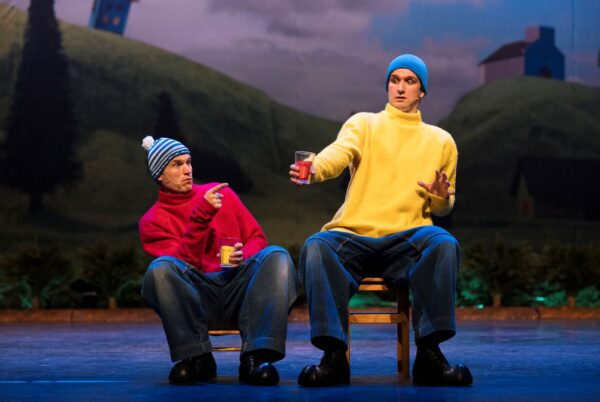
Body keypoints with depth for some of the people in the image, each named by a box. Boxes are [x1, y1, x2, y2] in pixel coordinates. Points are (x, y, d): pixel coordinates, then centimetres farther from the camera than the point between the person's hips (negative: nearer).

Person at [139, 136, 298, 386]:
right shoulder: (152, 222, 10)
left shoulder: (222, 194, 19)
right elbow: (182, 263, -5)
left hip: (238, 285, 2)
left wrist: (243, 256, -6)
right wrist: (201, 215, -14)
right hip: (196, 295, -2)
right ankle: (197, 358, -27)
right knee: (159, 269, -32)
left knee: (276, 256, -27)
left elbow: (257, 238, 17)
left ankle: (255, 356, -39)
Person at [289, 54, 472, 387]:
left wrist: (441, 197, 0)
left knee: (444, 244, -32)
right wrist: (312, 169, -34)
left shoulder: (440, 141, 19)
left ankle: (429, 353, -28)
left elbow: (443, 208, 26)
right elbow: (340, 151, -10)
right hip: (353, 236, -1)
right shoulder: (363, 124, 14)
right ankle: (334, 356, -33)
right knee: (316, 246, -33)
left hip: (407, 241, 1)